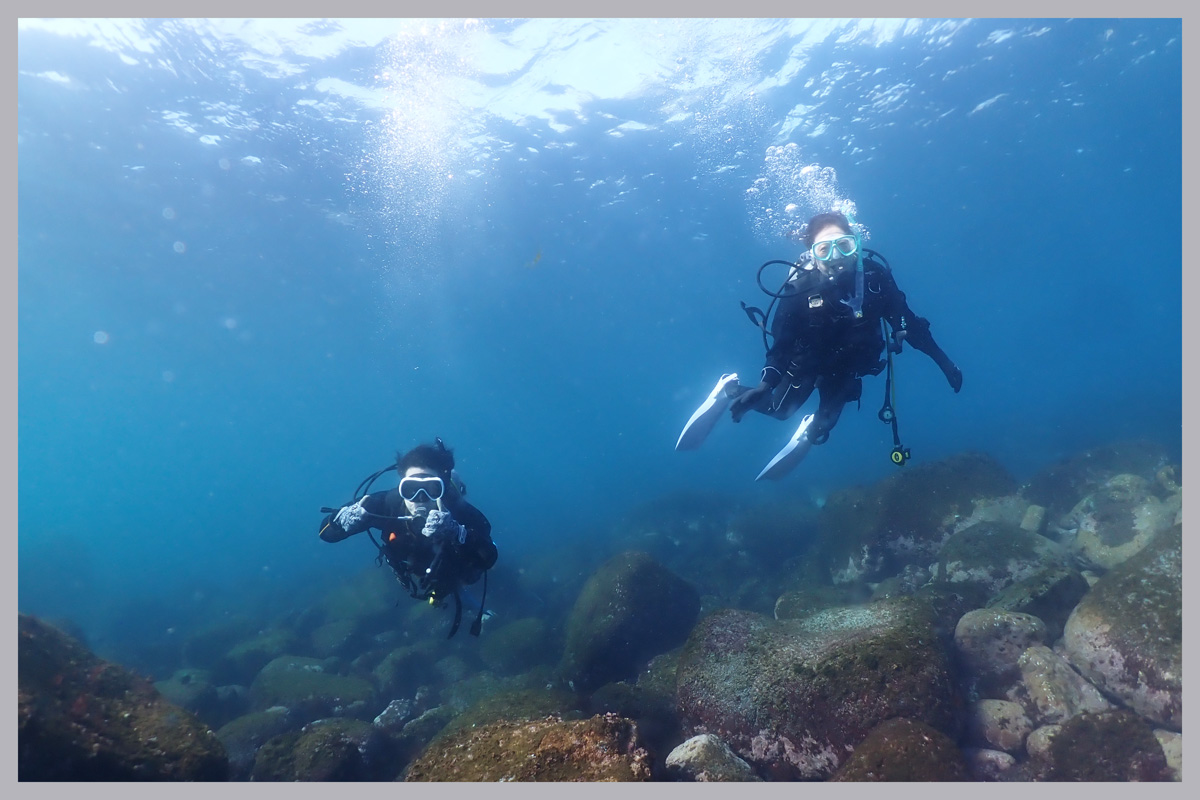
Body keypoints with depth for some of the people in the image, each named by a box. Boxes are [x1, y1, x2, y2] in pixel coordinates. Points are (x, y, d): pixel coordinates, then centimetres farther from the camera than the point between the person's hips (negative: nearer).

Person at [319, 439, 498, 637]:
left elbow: (489, 559, -54)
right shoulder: (389, 502, -37)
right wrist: (346, 516, -53)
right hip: (409, 582, 2)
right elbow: (326, 532, -30)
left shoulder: (461, 512, -43)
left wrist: (456, 533, -71)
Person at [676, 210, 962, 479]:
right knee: (780, 408, 1)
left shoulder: (875, 277, -25)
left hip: (847, 364, 3)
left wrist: (944, 361, -13)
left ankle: (809, 432, 45)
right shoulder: (800, 287, -32)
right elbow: (782, 342, -29)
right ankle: (731, 390, 25)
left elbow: (909, 323, -15)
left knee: (824, 424, 9)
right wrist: (766, 384, -41)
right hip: (807, 359, -2)